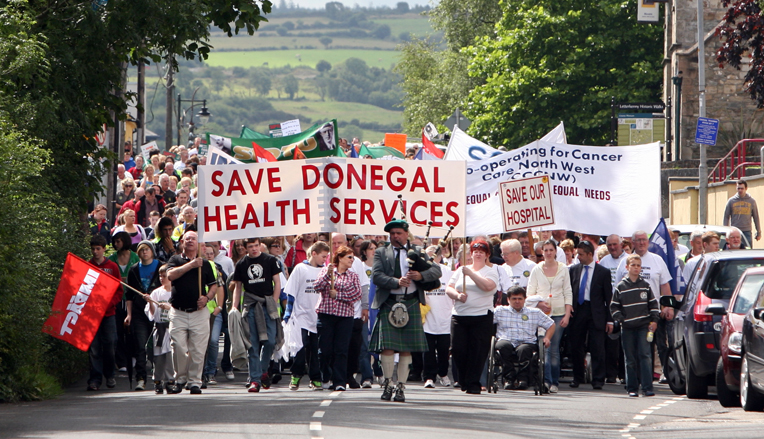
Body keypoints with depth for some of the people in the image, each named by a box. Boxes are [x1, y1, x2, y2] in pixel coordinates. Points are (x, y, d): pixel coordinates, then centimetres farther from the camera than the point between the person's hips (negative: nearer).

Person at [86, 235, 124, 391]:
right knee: (93, 346, -4)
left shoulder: (112, 267, 8)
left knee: (109, 344, 2)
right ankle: (95, 378, -3)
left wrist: (110, 303, -8)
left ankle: (110, 375, 18)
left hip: (108, 312, 0)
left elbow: (119, 291, 8)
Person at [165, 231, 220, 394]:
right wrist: (191, 265, -15)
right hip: (178, 312, -1)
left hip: (199, 312, 1)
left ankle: (195, 382, 5)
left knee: (198, 350, -3)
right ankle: (180, 379, 9)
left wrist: (207, 297, -4)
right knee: (178, 348, -6)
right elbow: (170, 275, -12)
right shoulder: (175, 260, 8)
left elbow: (214, 285, 16)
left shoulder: (205, 264, 14)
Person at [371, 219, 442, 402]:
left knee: (406, 348, 1)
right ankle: (387, 383, 7)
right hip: (388, 303, -1)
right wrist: (396, 282, -20)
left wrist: (421, 275, -15)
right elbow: (376, 276, -4)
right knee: (387, 346, -8)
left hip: (410, 303, 1)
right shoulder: (381, 253, 10)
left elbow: (436, 270, 5)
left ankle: (401, 387, 7)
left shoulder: (417, 252, 13)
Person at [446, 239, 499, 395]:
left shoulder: (491, 272, 4)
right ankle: (464, 381, 16)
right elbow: (449, 289, 10)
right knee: (458, 349, -1)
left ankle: (473, 383, 0)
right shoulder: (461, 270, 16)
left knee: (477, 351, -6)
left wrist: (470, 273, -16)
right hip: (459, 316, 4)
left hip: (482, 316, -4)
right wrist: (457, 295, -10)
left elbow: (488, 286, -17)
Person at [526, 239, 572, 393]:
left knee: (554, 348, -2)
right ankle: (546, 380, -11)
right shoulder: (537, 269, 6)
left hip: (558, 313, 0)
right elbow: (530, 292, 8)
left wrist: (567, 315, -2)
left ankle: (554, 382, 6)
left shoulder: (563, 269, 6)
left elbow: (568, 293, 6)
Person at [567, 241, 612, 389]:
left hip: (595, 314, -3)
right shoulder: (574, 270, 10)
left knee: (597, 348, -4)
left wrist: (609, 320, -3)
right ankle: (577, 378, 18)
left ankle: (598, 380, -1)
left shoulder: (603, 272, 1)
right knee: (576, 346, 6)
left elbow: (608, 297, 1)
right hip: (577, 311, 3)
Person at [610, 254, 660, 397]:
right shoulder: (621, 287, 5)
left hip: (644, 326, 0)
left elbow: (653, 304, 12)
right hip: (627, 328, 0)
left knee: (644, 355, -9)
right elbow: (614, 306, 8)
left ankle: (647, 387, -11)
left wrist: (654, 321, 2)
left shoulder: (645, 286, 8)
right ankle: (632, 388, 8)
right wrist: (621, 319, -6)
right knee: (630, 359, 3)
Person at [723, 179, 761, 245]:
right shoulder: (731, 201, 5)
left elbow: (756, 217, 12)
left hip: (747, 232, 0)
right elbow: (726, 217, 9)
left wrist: (758, 232, 10)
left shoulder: (751, 201, 7)